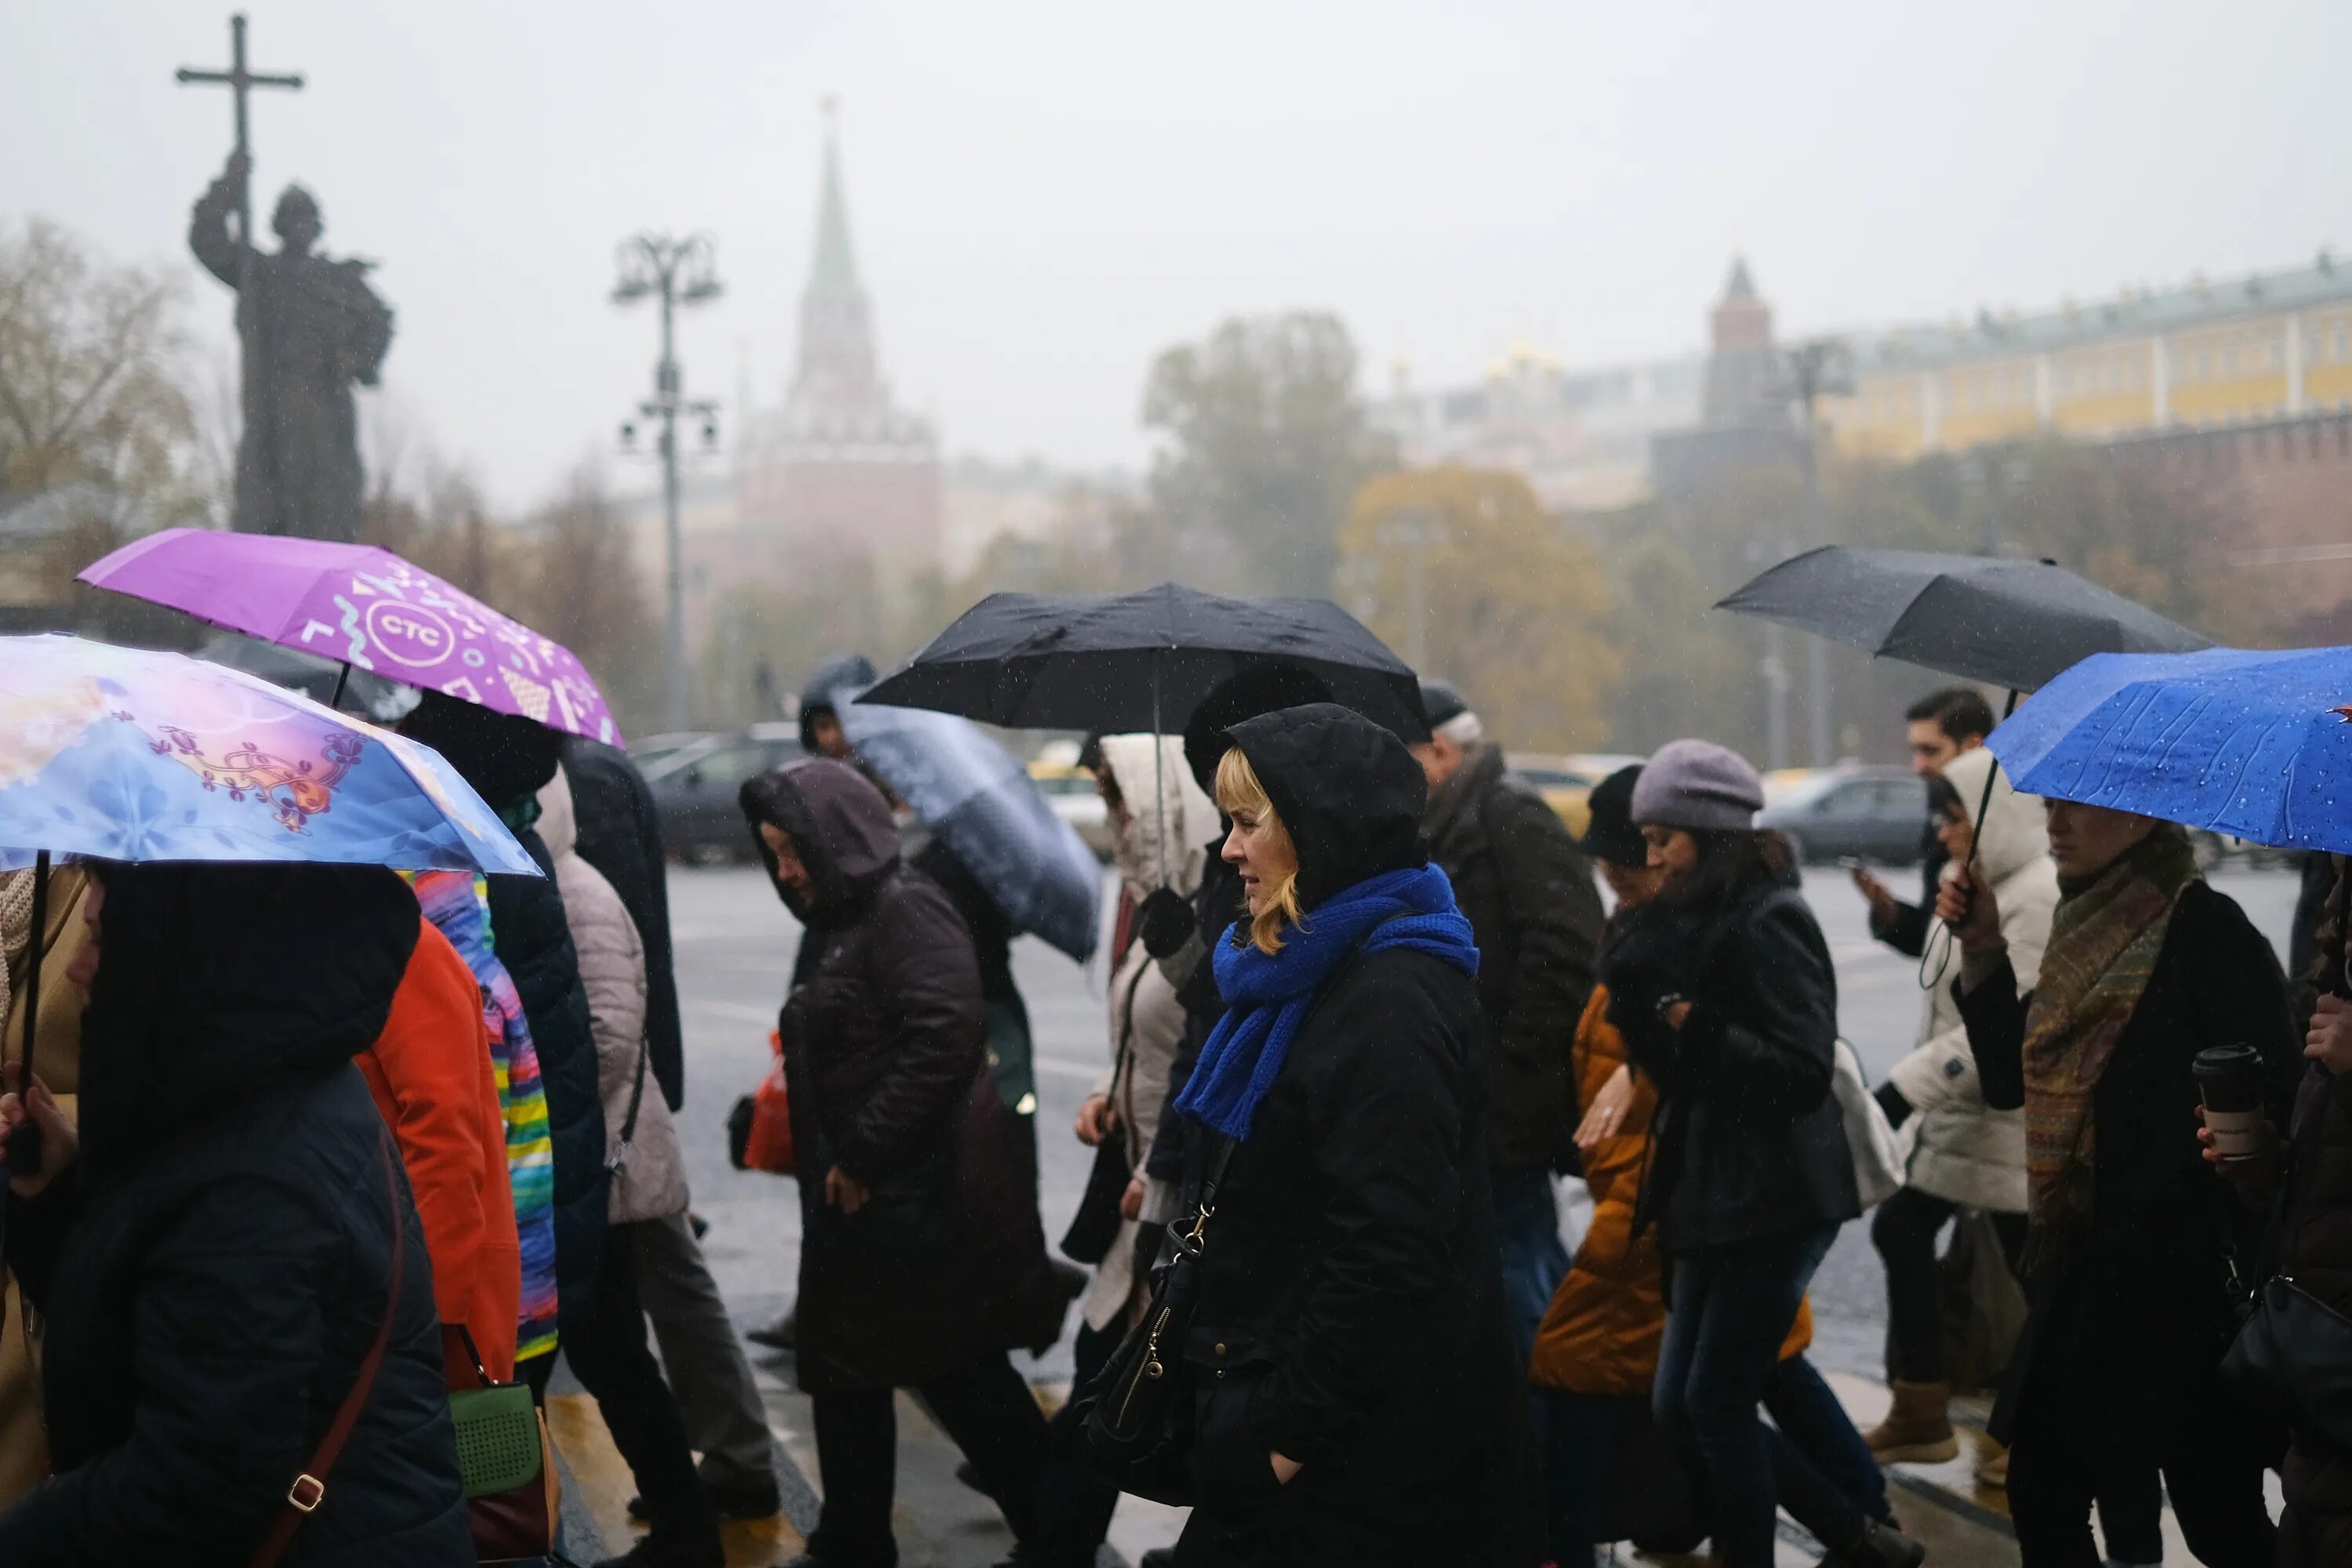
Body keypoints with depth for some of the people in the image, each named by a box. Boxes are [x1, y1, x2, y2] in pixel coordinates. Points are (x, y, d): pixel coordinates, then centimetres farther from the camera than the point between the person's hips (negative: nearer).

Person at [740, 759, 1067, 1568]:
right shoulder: (836, 924, 14)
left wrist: (863, 1157, -21)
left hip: (925, 1193, -10)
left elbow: (943, 1040, -25)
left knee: (958, 1371, 0)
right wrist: (827, 1165, 10)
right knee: (846, 1373, 13)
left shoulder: (907, 913, -15)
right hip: (856, 1196, 10)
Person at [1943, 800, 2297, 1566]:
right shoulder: (2085, 928, 12)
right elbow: (2009, 1077, 14)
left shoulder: (2202, 926, -13)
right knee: (2041, 1490, 12)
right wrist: (1982, 948, 5)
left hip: (2182, 1271, -8)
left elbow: (2274, 1099, -16)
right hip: (2082, 1265, 8)